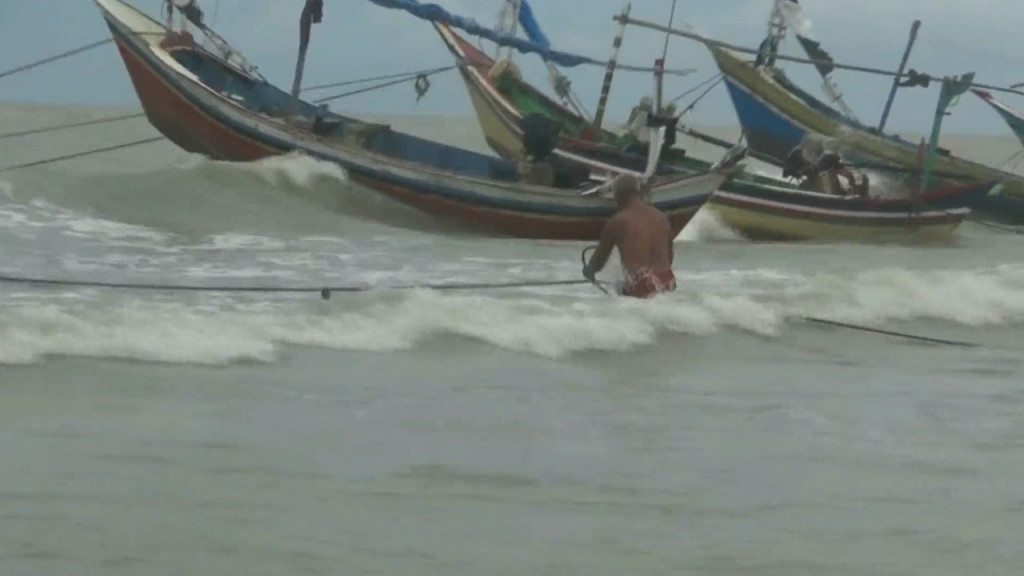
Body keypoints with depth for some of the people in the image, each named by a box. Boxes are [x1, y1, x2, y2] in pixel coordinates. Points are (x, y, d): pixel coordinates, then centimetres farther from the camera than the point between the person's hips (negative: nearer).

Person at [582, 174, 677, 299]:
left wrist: (589, 270, 33)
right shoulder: (661, 217, 12)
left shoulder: (617, 222, -3)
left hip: (641, 289, -6)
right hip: (668, 283, 6)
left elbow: (600, 257, 10)